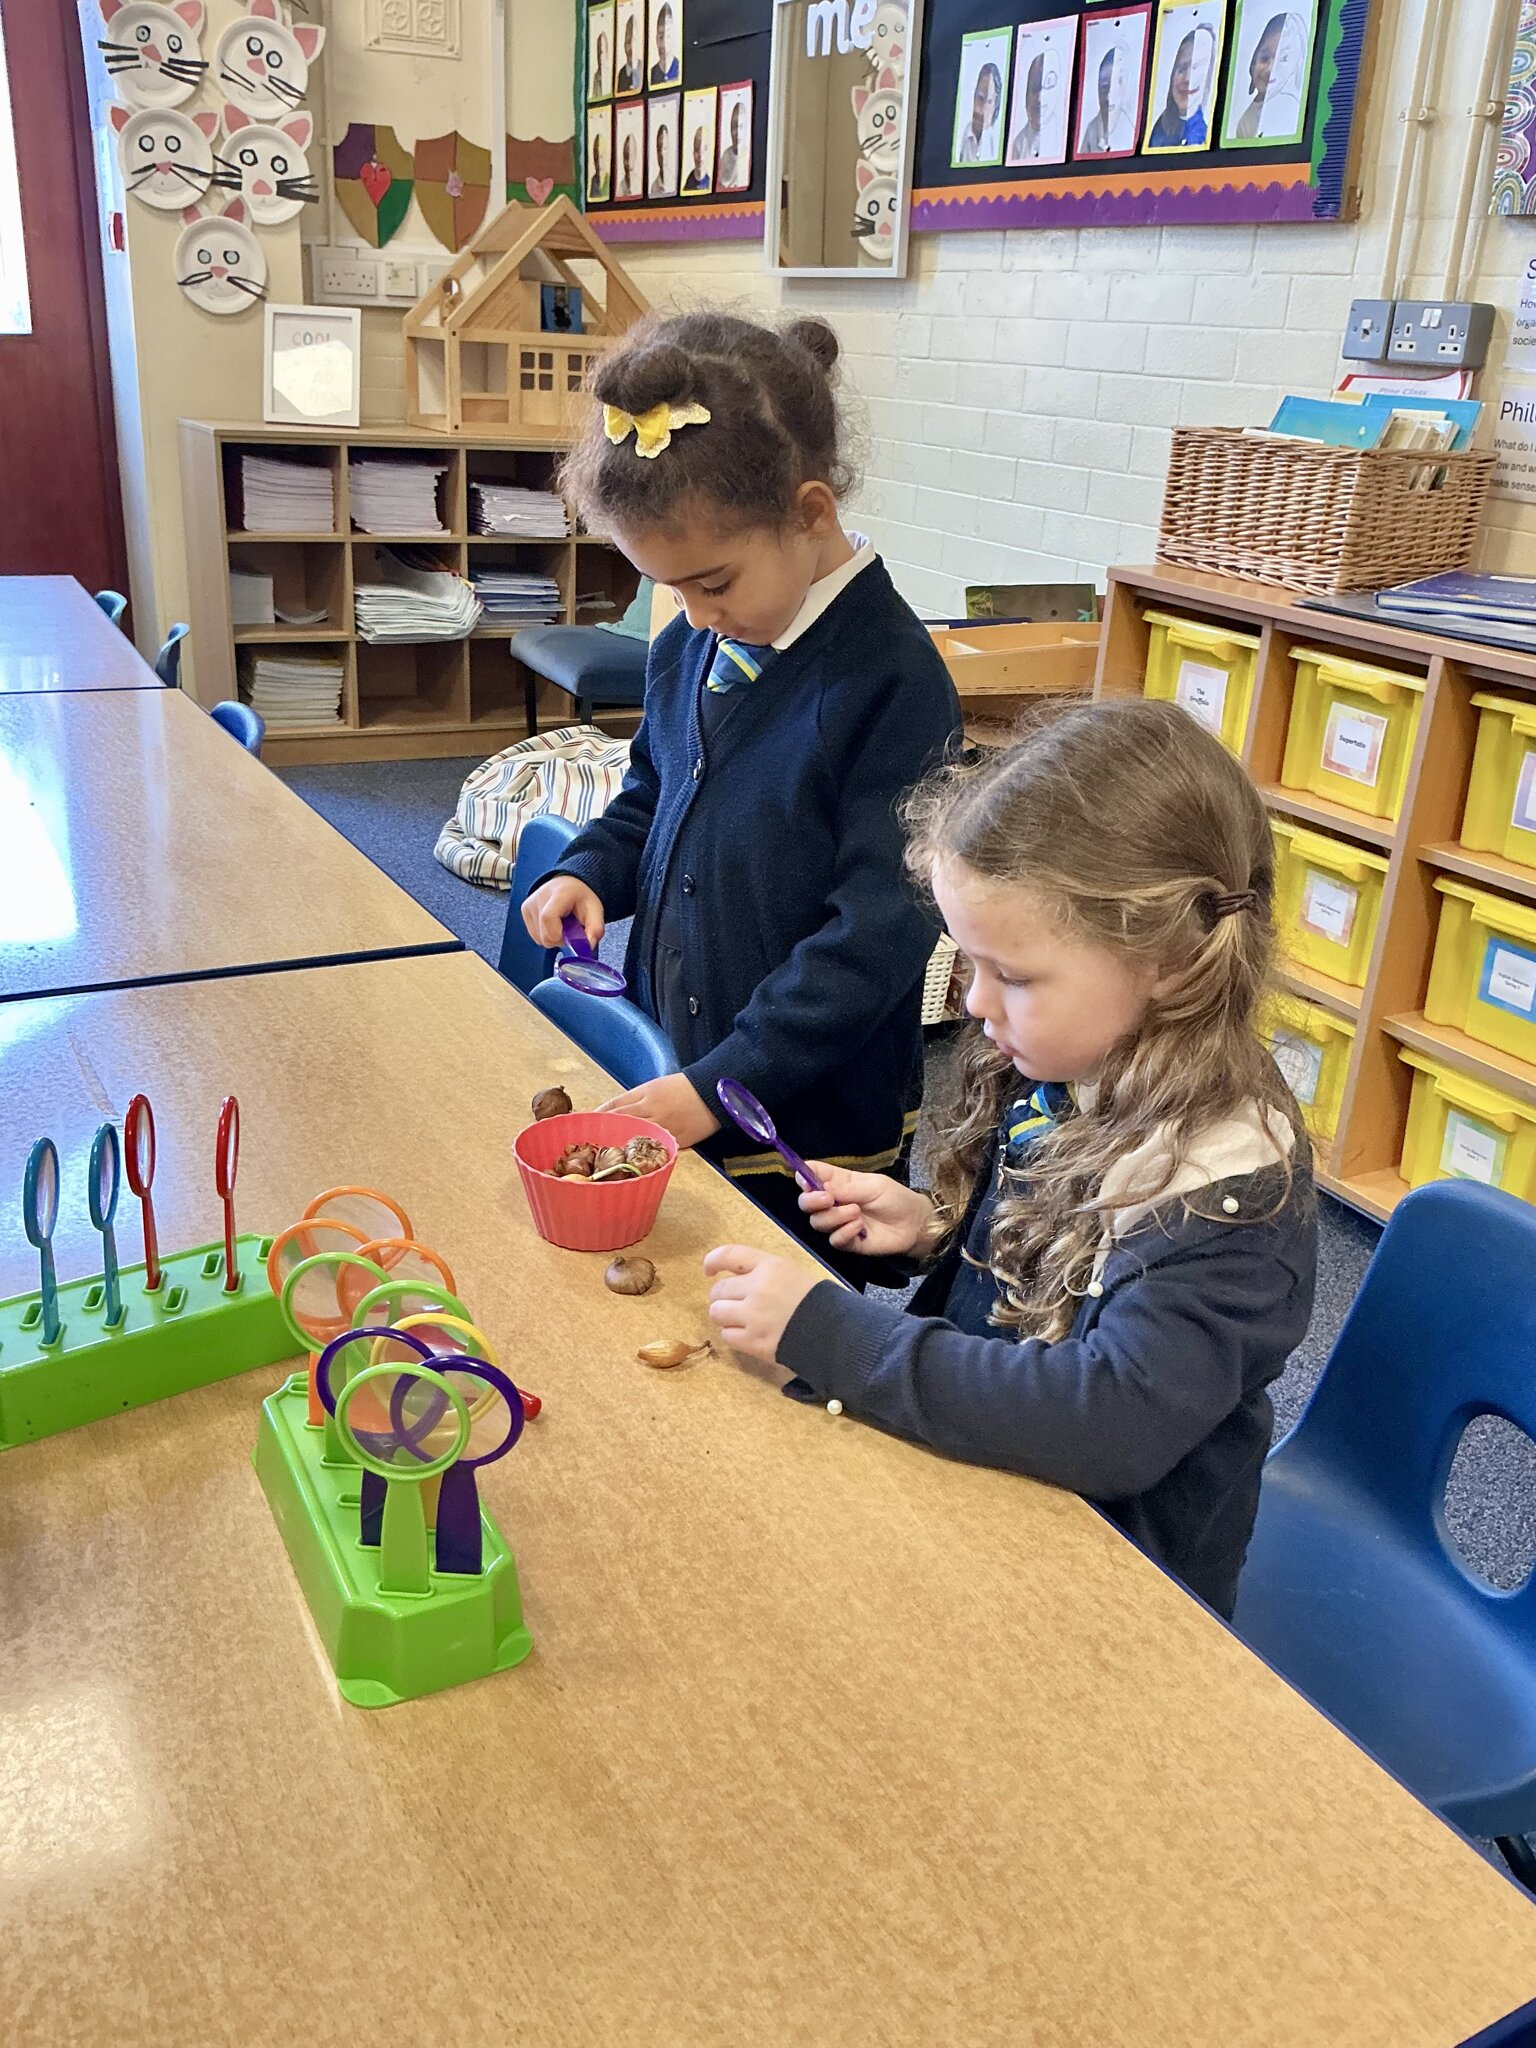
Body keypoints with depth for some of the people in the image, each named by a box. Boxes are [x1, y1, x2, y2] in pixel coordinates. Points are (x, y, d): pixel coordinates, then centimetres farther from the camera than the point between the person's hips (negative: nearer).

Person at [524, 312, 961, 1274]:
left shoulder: (892, 682, -20)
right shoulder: (693, 647, 3)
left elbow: (880, 930, -22)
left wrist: (719, 1083, -22)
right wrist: (591, 871, 0)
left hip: (811, 1125, -6)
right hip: (671, 1087, 7)